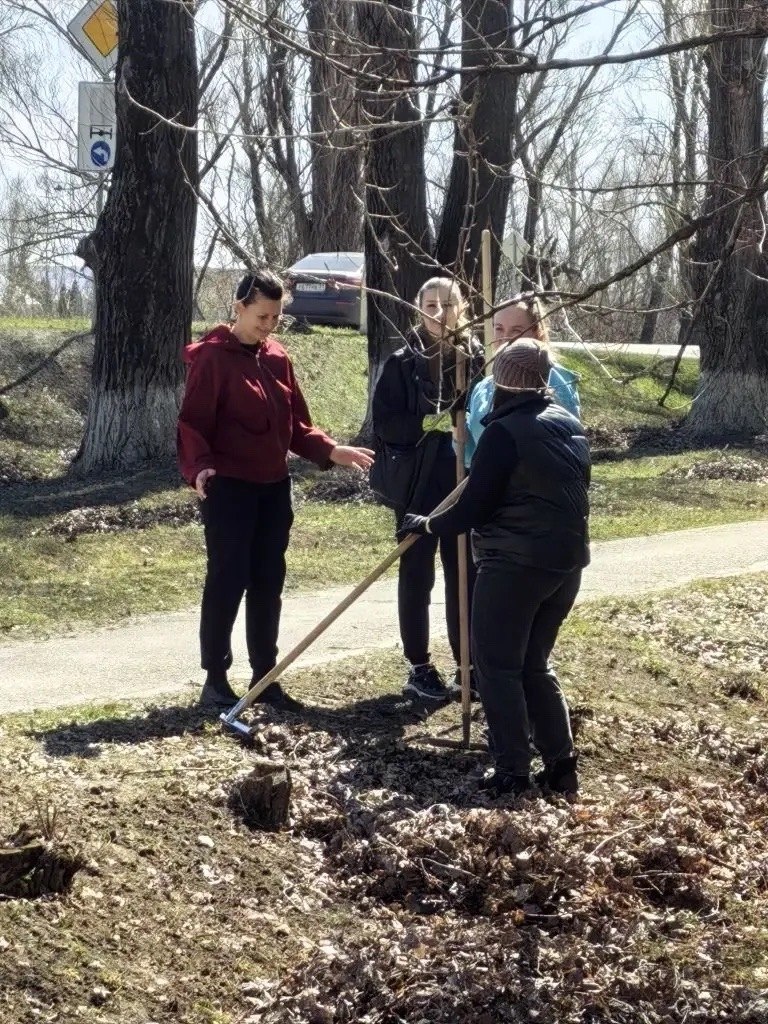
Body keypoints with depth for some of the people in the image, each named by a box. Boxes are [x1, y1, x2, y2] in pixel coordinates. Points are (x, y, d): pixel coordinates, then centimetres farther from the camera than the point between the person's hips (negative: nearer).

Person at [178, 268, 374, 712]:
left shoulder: (278, 358, 9)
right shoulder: (212, 357, -10)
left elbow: (296, 424, 13)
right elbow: (193, 424, -13)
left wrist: (330, 451, -1)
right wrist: (199, 466, -30)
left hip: (274, 488, 6)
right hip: (228, 488, -6)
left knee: (268, 583, 10)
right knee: (227, 581, -2)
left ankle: (265, 676, 18)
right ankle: (215, 679, 7)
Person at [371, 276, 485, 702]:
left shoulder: (476, 359, 2)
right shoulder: (403, 363, -5)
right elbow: (384, 422, -9)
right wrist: (428, 423, -21)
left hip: (465, 483, 3)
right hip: (417, 484, -2)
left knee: (465, 574, 8)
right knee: (417, 574, 6)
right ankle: (419, 669, 14)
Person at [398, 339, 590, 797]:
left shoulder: (505, 432, -14)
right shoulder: (571, 425, 9)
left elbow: (474, 506, -11)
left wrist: (428, 526, 4)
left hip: (514, 562, -7)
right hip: (567, 560, 8)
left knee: (498, 666, 2)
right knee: (535, 663, 18)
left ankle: (513, 773, 1)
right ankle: (562, 763, 15)